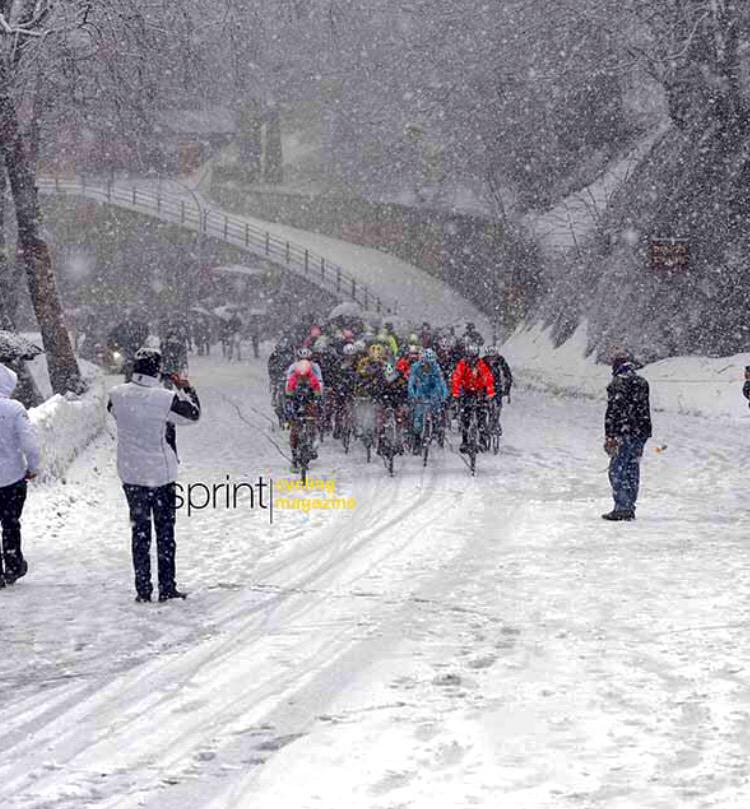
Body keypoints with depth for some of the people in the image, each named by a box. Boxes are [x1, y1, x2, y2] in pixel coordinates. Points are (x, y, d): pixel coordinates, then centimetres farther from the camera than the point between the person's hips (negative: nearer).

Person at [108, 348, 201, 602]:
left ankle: (143, 590, 11)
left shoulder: (118, 395, -9)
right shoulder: (166, 399, -20)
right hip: (161, 474, -3)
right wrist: (187, 389, 13)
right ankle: (167, 588, 11)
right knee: (165, 532, 9)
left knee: (139, 531, 11)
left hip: (130, 474, 3)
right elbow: (193, 414, -3)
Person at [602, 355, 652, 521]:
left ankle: (621, 508, -9)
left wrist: (609, 436, -13)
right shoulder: (642, 383, 14)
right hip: (642, 432, 7)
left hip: (624, 433, -7)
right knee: (632, 470, 12)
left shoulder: (617, 383, -8)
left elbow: (613, 410, -14)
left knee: (617, 470, -3)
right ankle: (630, 508, 15)